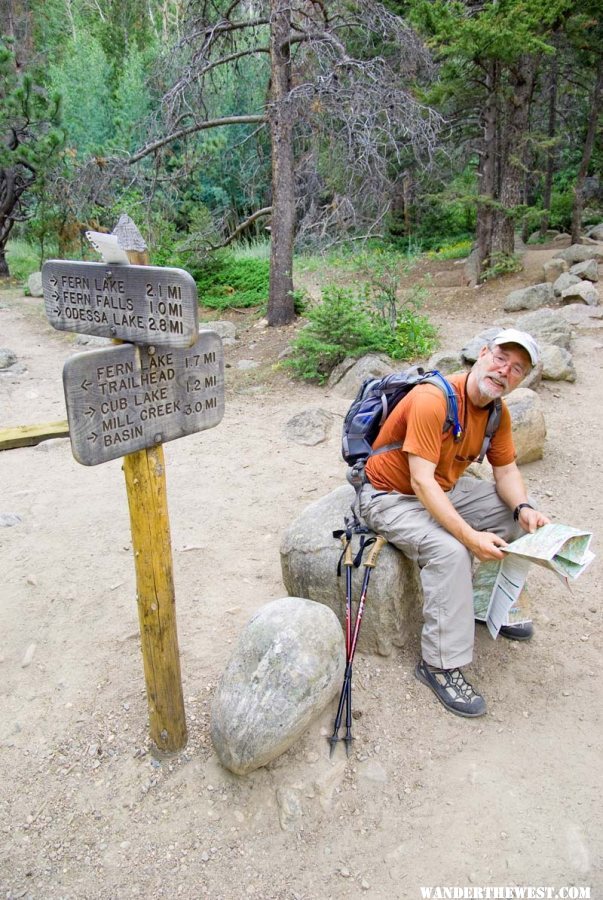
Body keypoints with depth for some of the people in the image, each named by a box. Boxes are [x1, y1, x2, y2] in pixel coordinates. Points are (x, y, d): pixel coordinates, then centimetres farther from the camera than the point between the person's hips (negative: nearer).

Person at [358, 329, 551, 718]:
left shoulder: (498, 413, -1)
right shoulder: (432, 400, -28)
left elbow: (507, 470, 3)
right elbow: (421, 482, -33)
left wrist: (524, 508, -19)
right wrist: (470, 536, -37)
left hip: (446, 489, 9)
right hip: (391, 496, -8)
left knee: (521, 514, 3)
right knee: (450, 551, -31)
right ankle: (441, 665, -16)